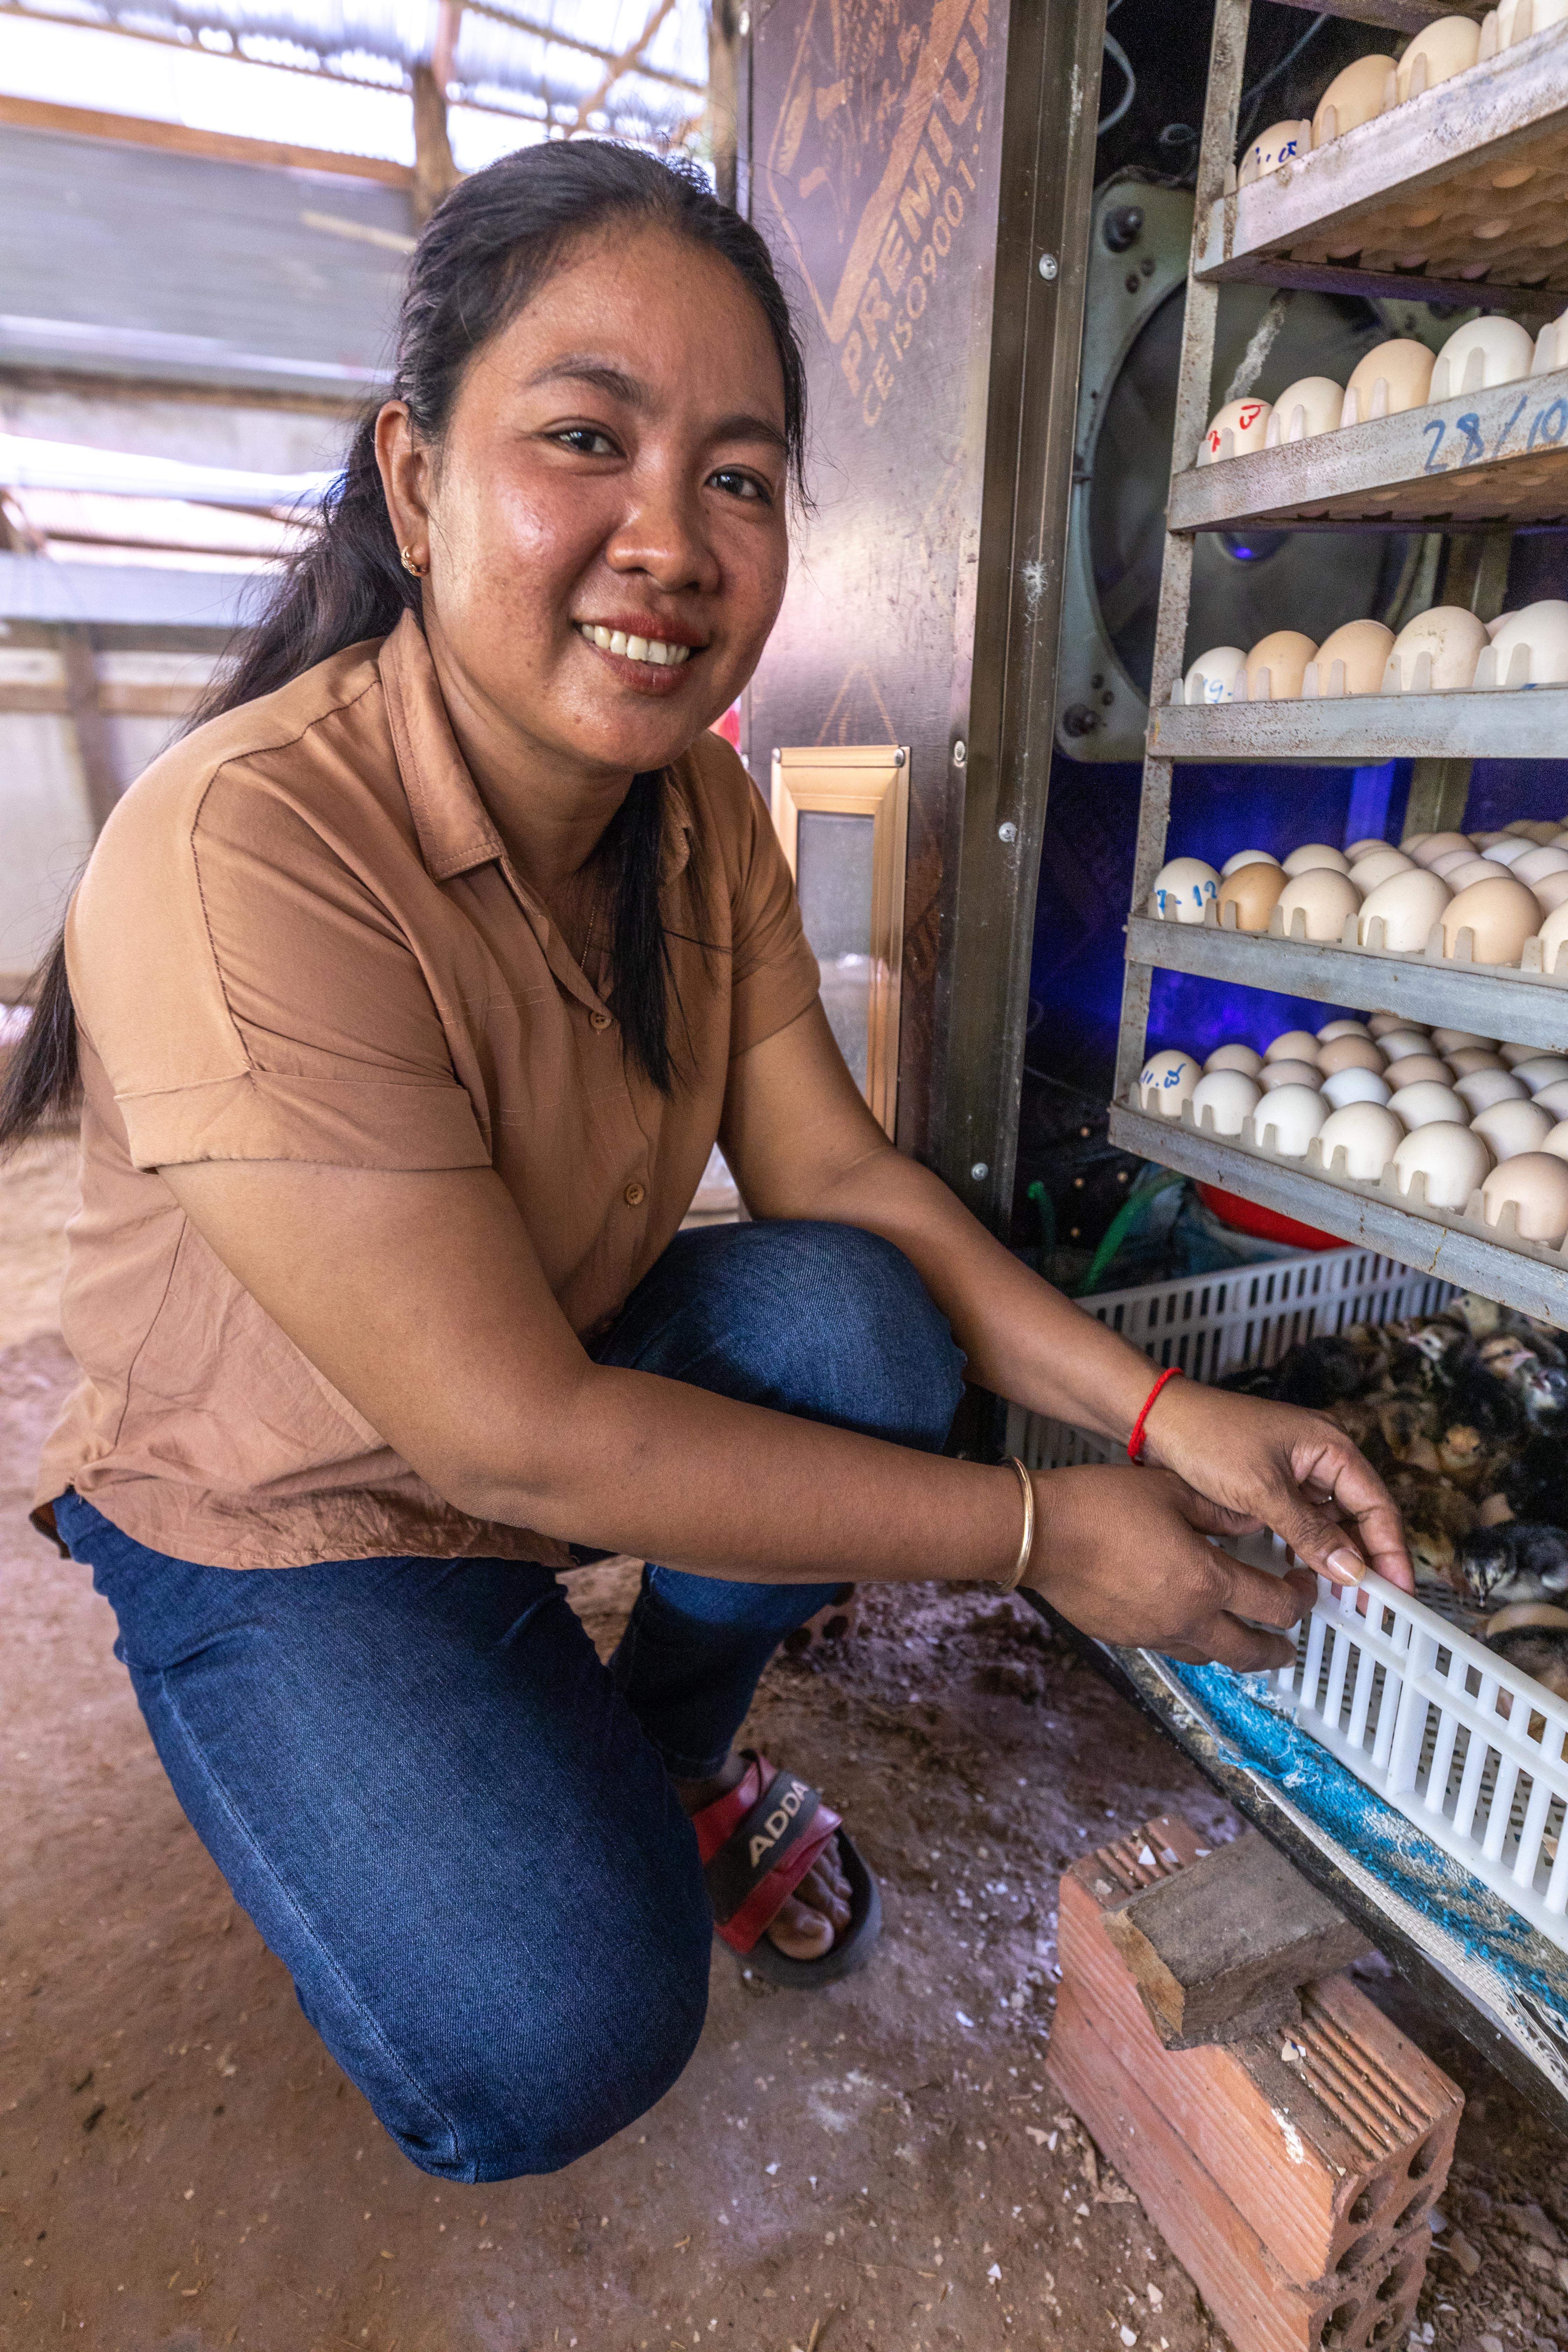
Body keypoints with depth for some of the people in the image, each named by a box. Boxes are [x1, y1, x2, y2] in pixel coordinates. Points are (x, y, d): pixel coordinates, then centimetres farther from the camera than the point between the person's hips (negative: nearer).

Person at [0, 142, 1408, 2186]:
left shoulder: (704, 814, -8)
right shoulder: (237, 859, -32)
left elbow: (838, 1175, -9)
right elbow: (516, 1436, -32)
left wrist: (1158, 1412, -21)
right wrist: (1035, 1533, -26)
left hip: (577, 1384, 6)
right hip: (287, 1519, -5)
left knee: (855, 1324, -20)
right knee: (552, 2048, -21)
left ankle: (672, 1773, 8)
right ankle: (574, 1830, 17)